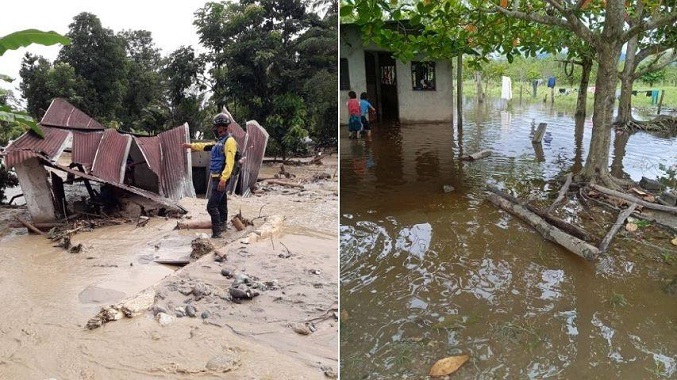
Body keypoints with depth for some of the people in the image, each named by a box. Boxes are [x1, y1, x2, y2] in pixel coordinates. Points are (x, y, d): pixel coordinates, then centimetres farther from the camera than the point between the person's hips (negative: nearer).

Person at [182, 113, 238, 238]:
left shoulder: (229, 141, -16)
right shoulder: (220, 141, 14)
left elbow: (230, 162, -25)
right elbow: (206, 146, 32)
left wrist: (223, 179, -32)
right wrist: (191, 145, 38)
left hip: (220, 180, -10)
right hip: (217, 178, 10)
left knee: (211, 206, -12)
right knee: (221, 204, 18)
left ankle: (217, 232, -8)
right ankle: (222, 226, 28)